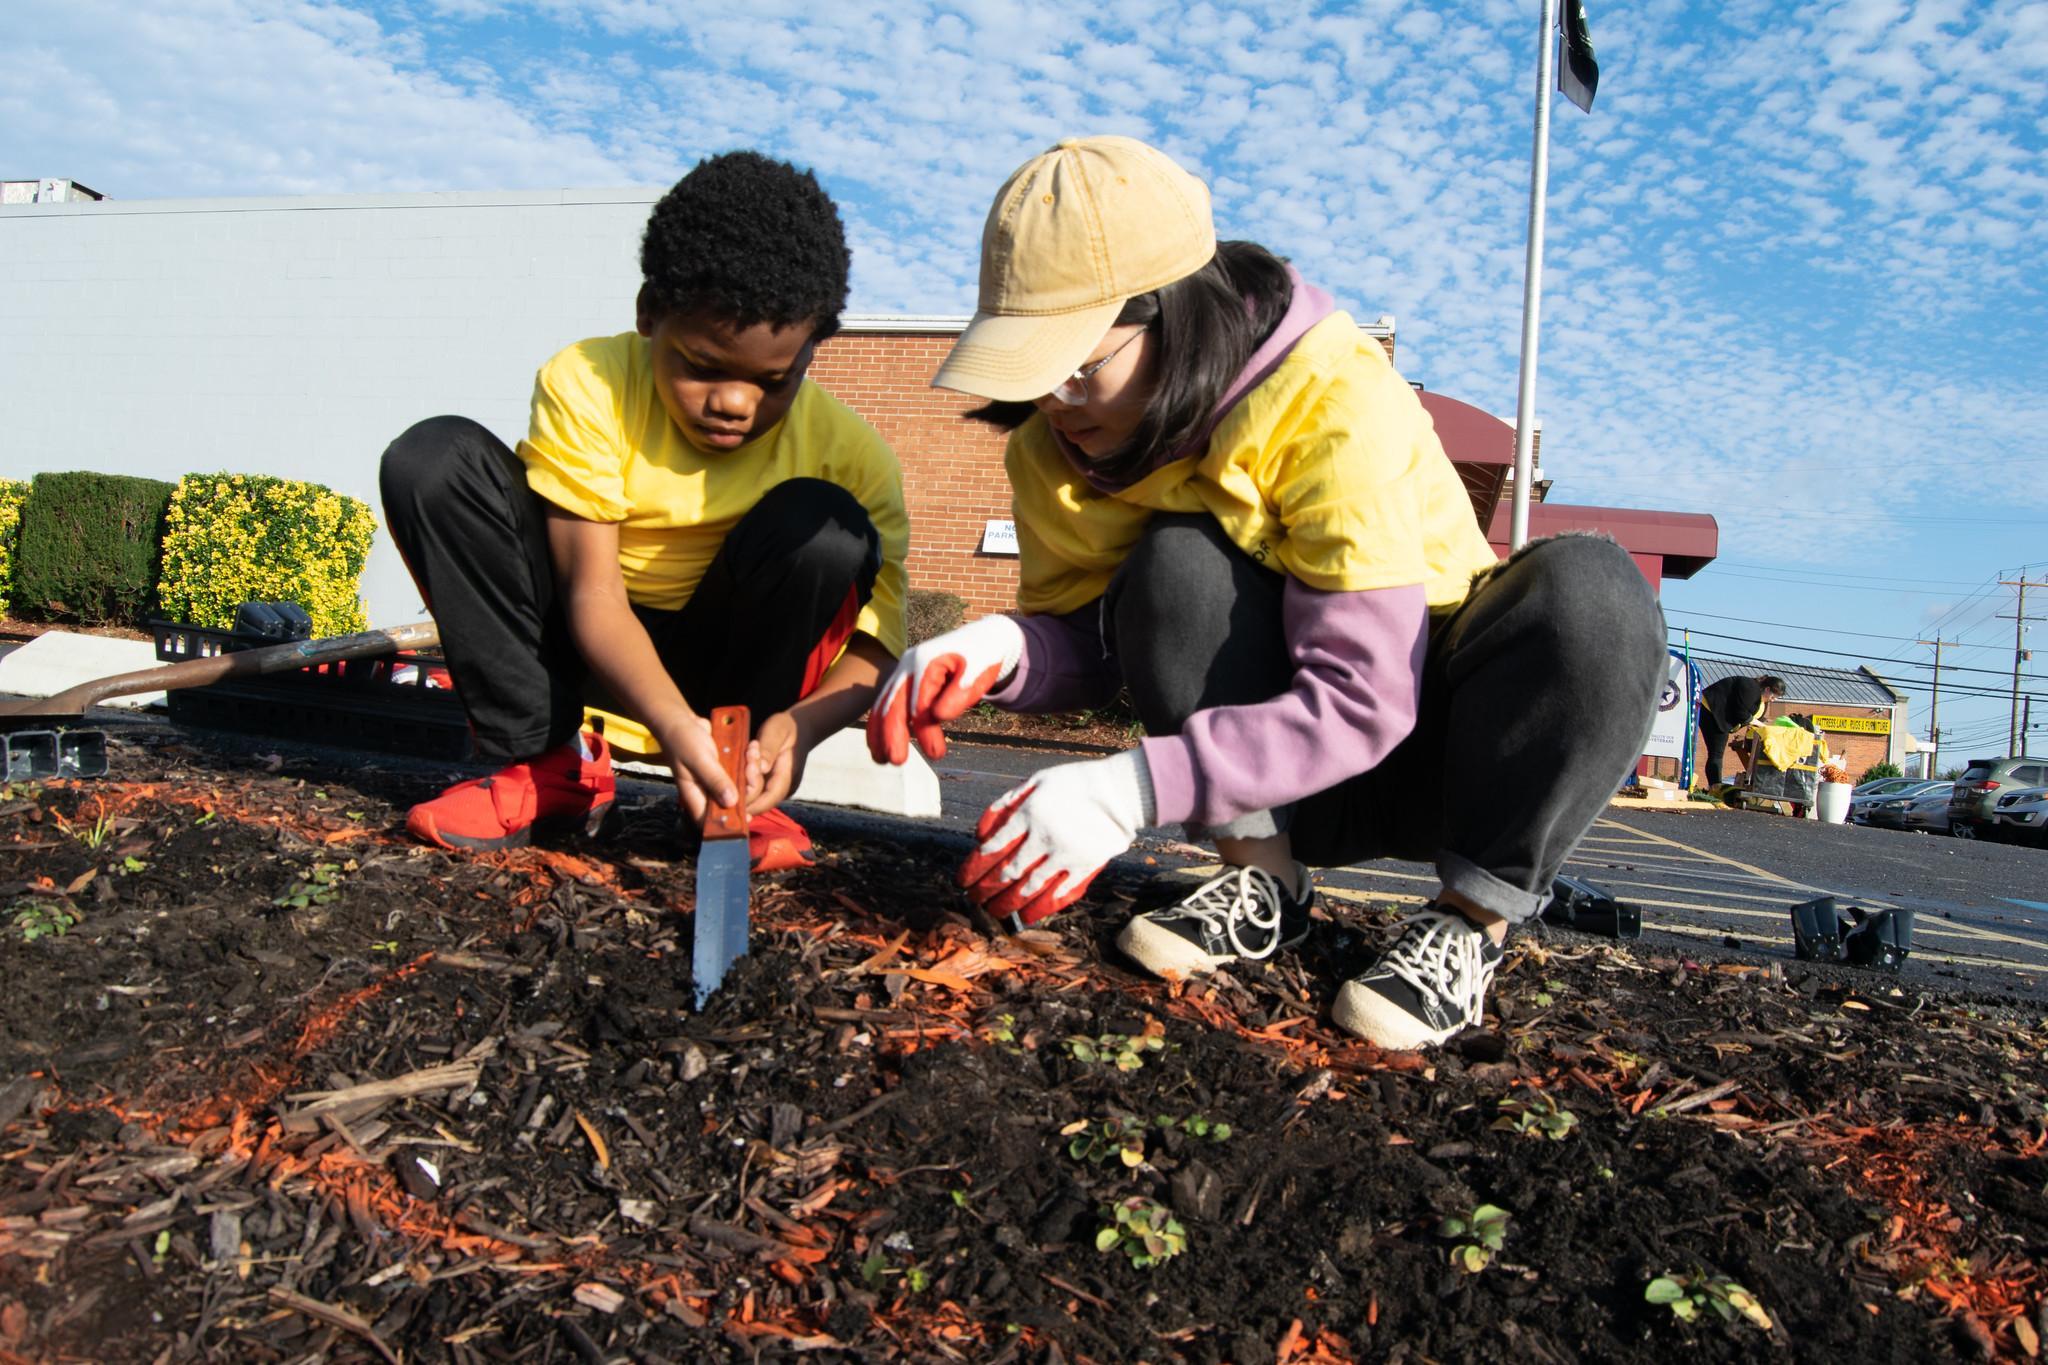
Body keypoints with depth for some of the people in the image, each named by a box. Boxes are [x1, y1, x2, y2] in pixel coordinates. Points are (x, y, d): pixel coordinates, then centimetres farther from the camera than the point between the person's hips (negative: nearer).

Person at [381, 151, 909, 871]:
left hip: (722, 662, 0)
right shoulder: (586, 387, -19)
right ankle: (547, 761, -15)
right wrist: (674, 725, -40)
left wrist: (799, 723, -37)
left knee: (824, 526, -28)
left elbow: (877, 639, -16)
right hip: (590, 648, 1)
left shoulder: (849, 452, -17)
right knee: (435, 459, -19)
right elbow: (593, 594, -23)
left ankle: (737, 790, -13)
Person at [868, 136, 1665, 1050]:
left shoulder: (1337, 400, -27)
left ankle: (1472, 921, -16)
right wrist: (999, 650, -29)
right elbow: (1083, 640, -5)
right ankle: (1263, 880, -11)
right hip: (1274, 785, 3)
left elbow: (1362, 701, -32)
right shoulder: (1056, 440, -10)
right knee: (1177, 565, -27)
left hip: (1429, 741, -2)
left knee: (1590, 591, -32)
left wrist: (1133, 789, -41)